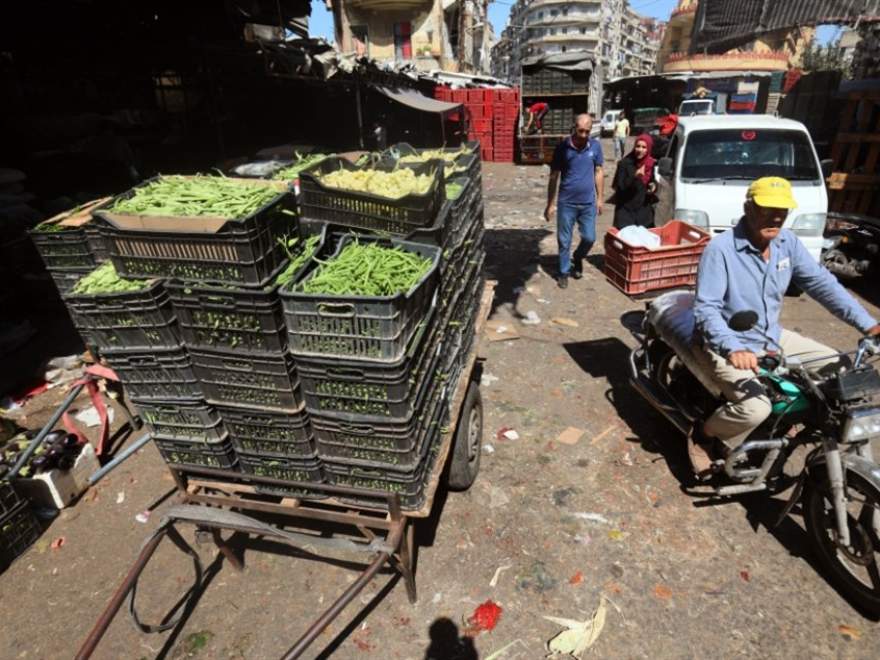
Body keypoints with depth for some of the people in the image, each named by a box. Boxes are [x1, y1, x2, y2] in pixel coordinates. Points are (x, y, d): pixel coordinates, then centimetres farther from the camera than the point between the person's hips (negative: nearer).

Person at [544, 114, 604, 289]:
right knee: (564, 241, 5)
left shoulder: (595, 146, -1)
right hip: (566, 202, -2)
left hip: (588, 202, 2)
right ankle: (563, 272, 21)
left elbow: (598, 172, 9)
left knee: (589, 238, 7)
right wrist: (550, 204, -4)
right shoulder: (562, 147, -8)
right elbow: (554, 176, -4)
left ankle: (578, 258, 37)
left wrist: (599, 198, 7)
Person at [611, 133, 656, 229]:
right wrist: (634, 176, -28)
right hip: (626, 209, -5)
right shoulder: (624, 163, -10)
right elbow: (620, 187, -15)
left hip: (644, 209, 5)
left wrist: (653, 186, -2)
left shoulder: (650, 164, 6)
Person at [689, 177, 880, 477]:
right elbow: (706, 308, -27)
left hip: (772, 338, 8)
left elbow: (822, 283, 5)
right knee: (755, 407, -28)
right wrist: (733, 349, -42)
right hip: (727, 345, -8)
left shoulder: (788, 242, 0)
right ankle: (702, 435, 3)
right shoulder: (721, 248, -21)